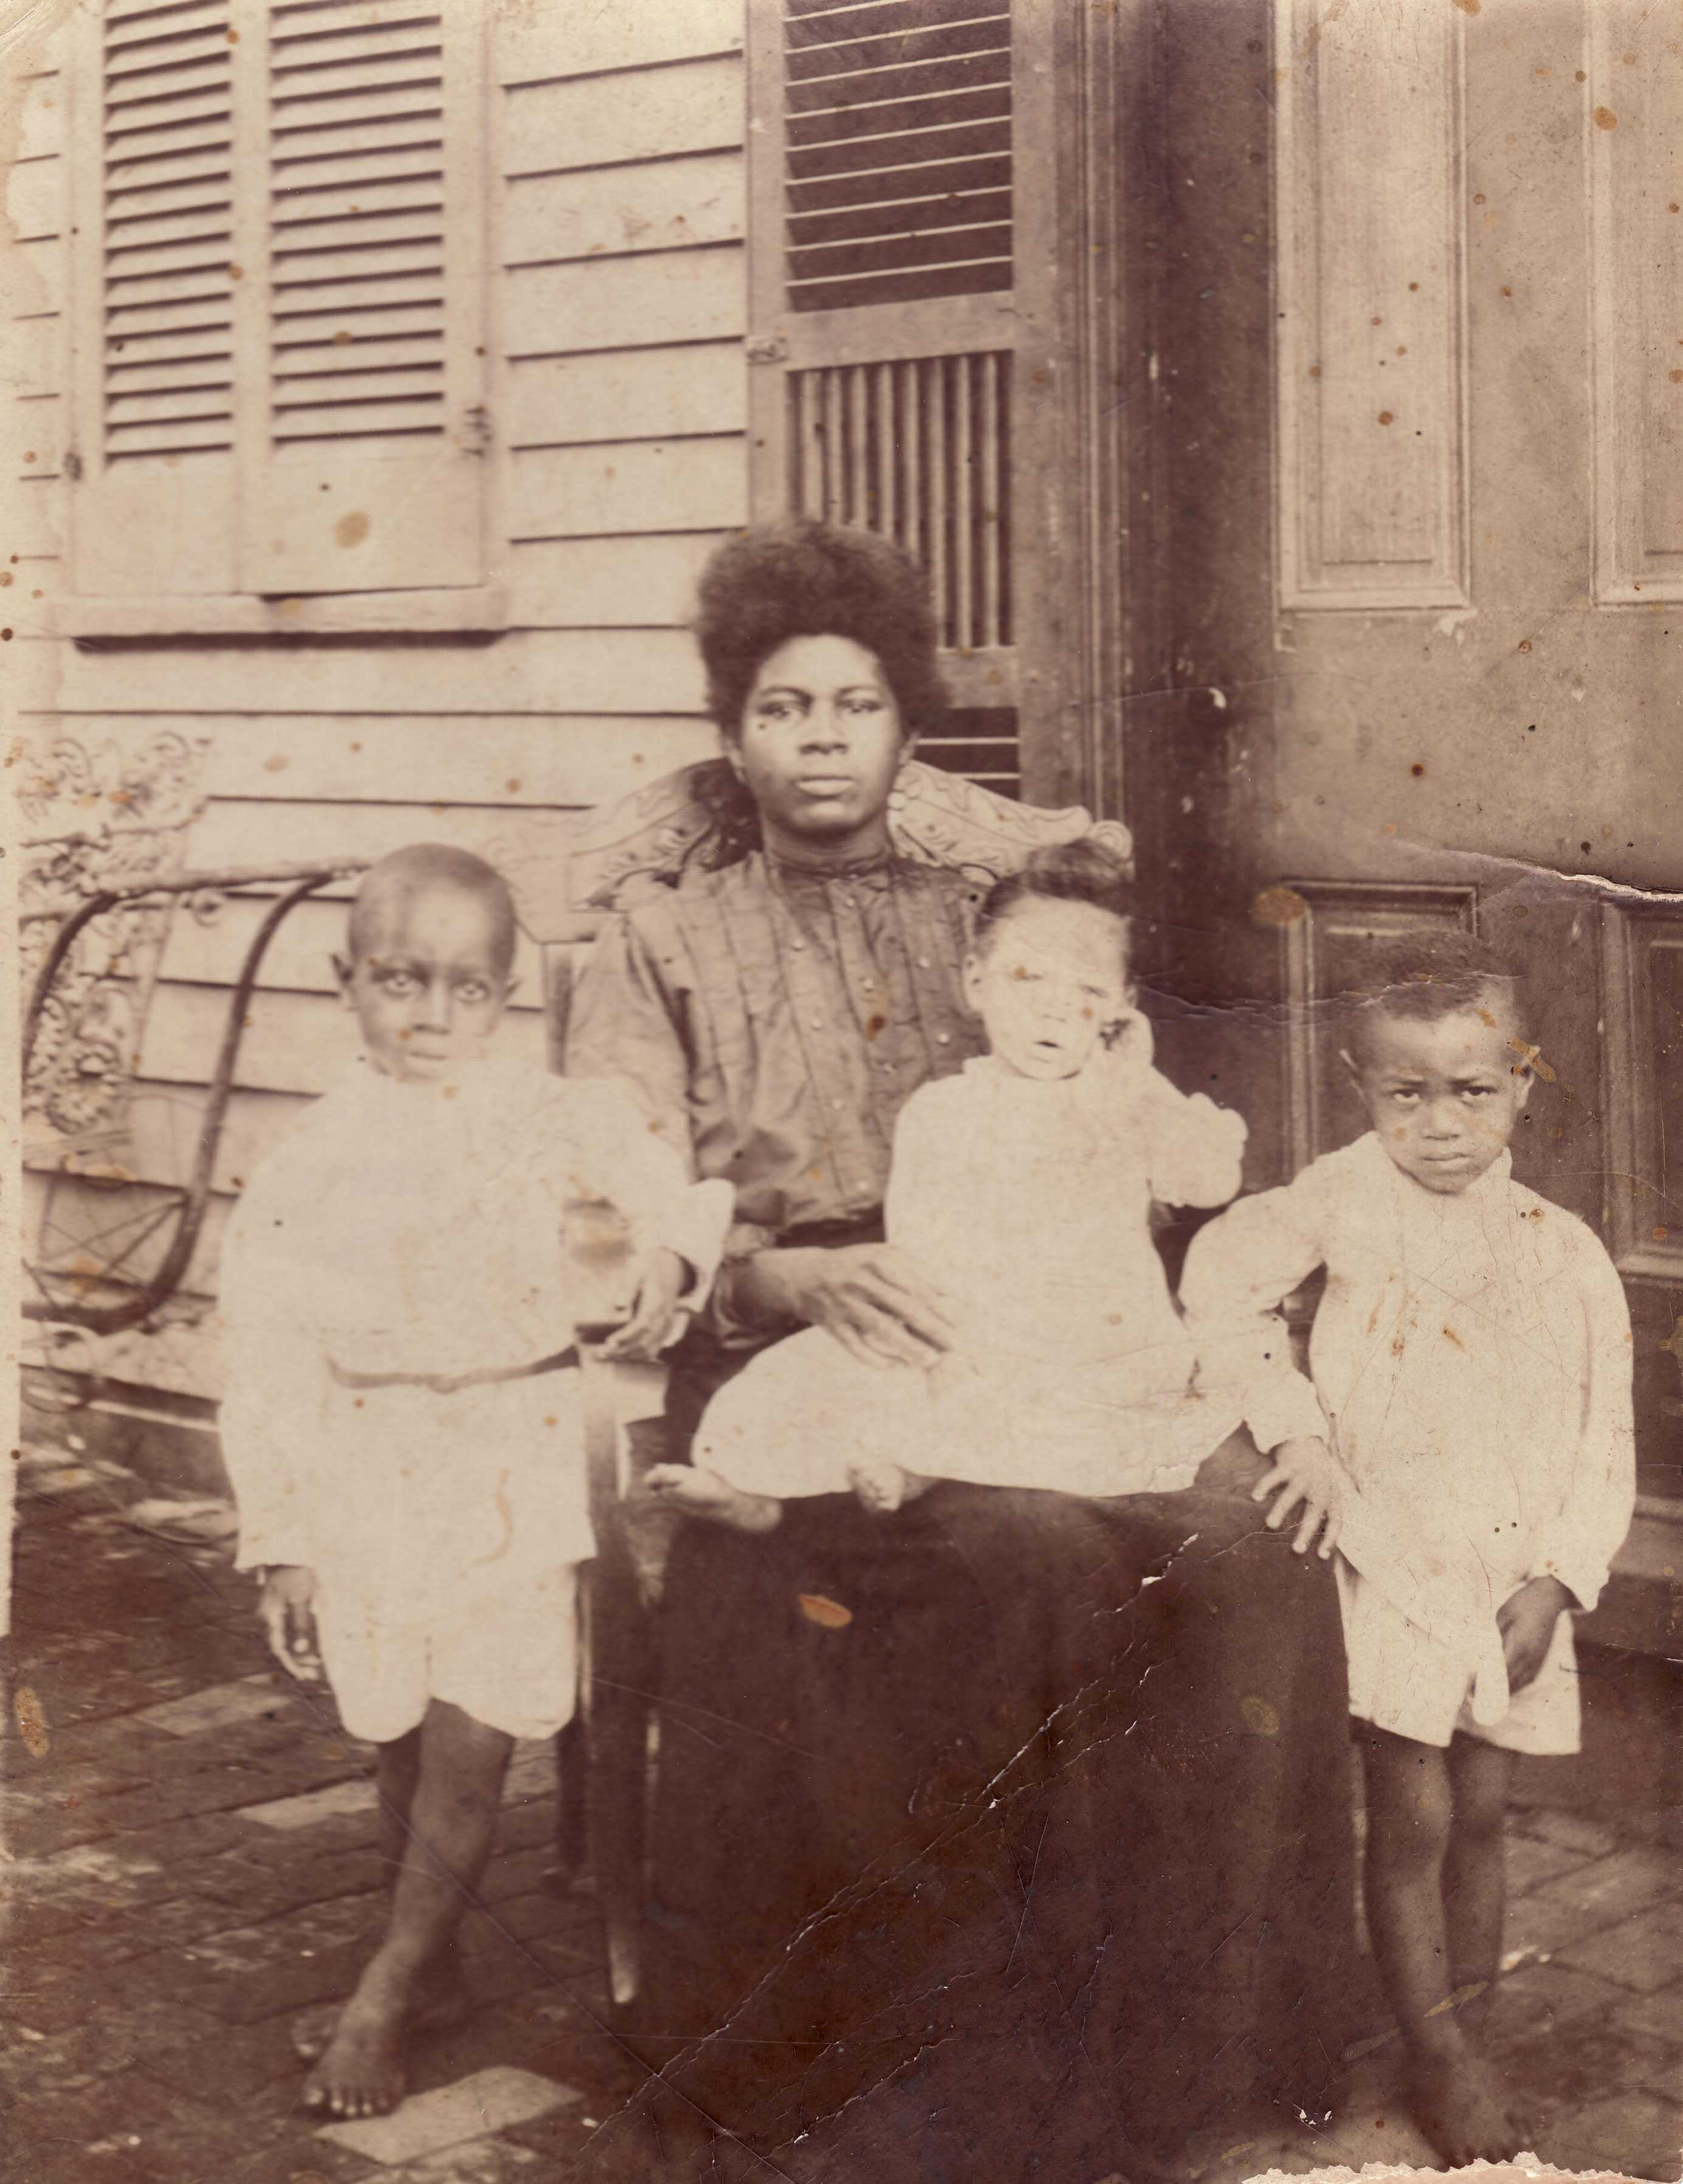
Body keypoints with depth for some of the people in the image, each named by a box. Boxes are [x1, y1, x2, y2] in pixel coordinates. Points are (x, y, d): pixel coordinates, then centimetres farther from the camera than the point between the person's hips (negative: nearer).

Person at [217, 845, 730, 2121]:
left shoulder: (562, 1126, -3)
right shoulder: (311, 1165, -4)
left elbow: (671, 1197, 9)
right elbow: (271, 1365, -1)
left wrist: (668, 1264, -16)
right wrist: (281, 1544, -1)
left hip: (514, 1475, 0)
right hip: (371, 1484, 1)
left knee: (469, 1751, -2)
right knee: (404, 1750, 11)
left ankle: (386, 2000, 13)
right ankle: (436, 1969, 31)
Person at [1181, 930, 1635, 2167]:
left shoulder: (1566, 1255, -4)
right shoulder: (1344, 1204, -8)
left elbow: (1605, 1442, -1)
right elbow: (1221, 1283, 1)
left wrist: (1556, 1582, -9)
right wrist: (1290, 1423, -7)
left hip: (1514, 1585, 2)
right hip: (1391, 1565, -2)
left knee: (1482, 1811, 13)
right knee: (1413, 1819, 2)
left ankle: (1468, 2005, 29)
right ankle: (1442, 2063, 13)